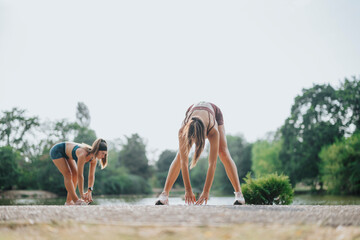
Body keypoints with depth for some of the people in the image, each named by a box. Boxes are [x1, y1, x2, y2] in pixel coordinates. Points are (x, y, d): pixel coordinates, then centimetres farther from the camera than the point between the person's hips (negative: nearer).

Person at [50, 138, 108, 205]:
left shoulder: (94, 158, -17)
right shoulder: (83, 155, -40)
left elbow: (91, 176, -10)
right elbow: (80, 175, -37)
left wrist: (89, 191, -17)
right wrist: (82, 194, -32)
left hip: (66, 152, 8)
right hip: (57, 151, -8)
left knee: (75, 174, -1)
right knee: (68, 174, -16)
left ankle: (69, 201, 3)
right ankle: (76, 200, -13)